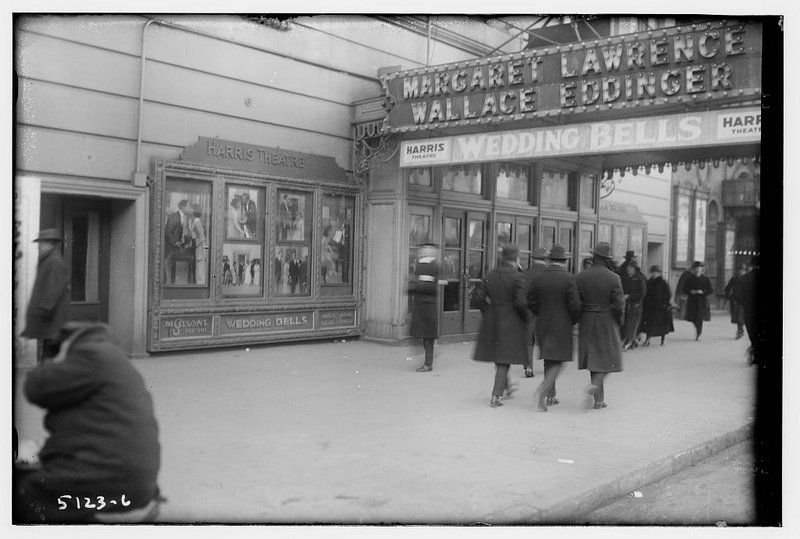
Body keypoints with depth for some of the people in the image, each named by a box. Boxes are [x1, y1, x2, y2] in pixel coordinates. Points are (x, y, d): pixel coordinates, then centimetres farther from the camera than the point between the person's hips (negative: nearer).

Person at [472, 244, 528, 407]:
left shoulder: (491, 275, 3)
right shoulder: (517, 277, -13)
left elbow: (479, 296, 1)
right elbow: (520, 302, -19)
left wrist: (488, 312, 12)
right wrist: (526, 318, -2)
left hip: (492, 320, 5)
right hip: (511, 321, -5)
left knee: (498, 356, 20)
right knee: (504, 359, 1)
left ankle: (507, 385, 37)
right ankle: (496, 396, 0)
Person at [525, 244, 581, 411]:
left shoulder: (537, 278, -1)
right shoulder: (568, 278, -11)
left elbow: (531, 302, 1)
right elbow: (574, 304, -14)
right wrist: (573, 321, 4)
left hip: (542, 325, 4)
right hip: (562, 327, -4)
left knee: (549, 361, 17)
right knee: (557, 362, 2)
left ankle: (551, 396, 23)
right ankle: (543, 390, -18)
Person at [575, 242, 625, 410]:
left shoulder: (580, 277, -2)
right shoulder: (613, 278, -11)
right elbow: (618, 304, -11)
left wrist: (577, 321, 10)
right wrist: (620, 321, 4)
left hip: (587, 322, 4)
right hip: (607, 323, -3)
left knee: (594, 357, 12)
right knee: (609, 357, 9)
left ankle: (599, 399, 15)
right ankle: (595, 385, -16)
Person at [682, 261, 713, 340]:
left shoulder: (705, 279, 3)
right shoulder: (689, 279, 5)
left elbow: (711, 290, 1)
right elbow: (684, 289, 4)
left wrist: (702, 292, -15)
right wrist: (691, 292, -15)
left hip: (702, 301, -1)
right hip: (692, 301, 1)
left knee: (699, 318, -9)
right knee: (693, 318, 2)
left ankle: (698, 334, 3)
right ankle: (699, 331, 29)